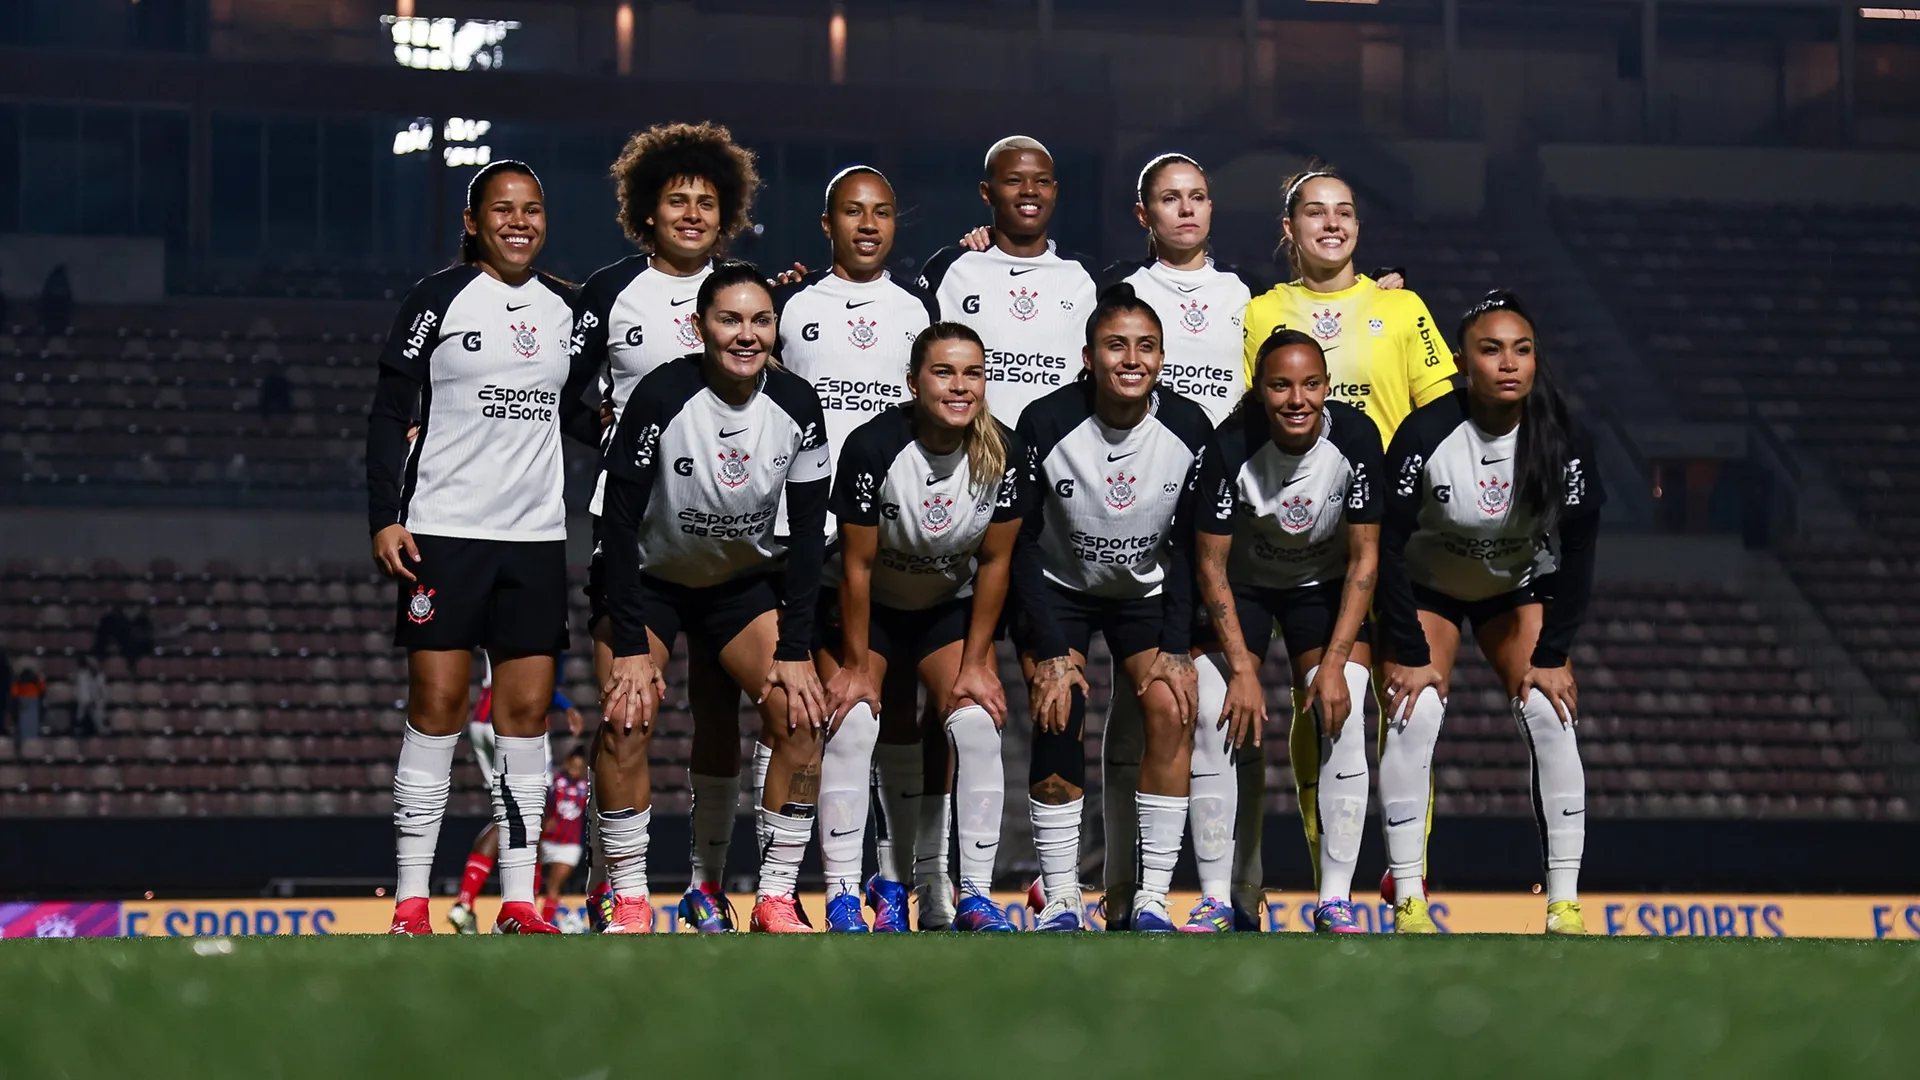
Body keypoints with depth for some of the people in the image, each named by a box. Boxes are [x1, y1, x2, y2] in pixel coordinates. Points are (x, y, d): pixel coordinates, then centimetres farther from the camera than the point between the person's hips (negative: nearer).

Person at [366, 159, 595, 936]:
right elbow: (389, 414, -3)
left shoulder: (565, 310, 11)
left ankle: (518, 901, 6)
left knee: (527, 710, 2)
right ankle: (411, 904, -2)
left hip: (536, 538, 4)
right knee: (436, 704, -6)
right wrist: (384, 518, -11)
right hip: (443, 530, -4)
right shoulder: (438, 300, -2)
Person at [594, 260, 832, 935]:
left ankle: (777, 900, -3)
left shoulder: (797, 406, -16)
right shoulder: (662, 397, -25)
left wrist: (795, 649, -13)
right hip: (651, 577, -3)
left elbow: (808, 531, -8)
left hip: (746, 580, 3)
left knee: (802, 715, -14)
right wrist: (630, 646, -23)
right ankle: (630, 904, -8)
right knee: (625, 719, -21)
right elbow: (619, 519, -21)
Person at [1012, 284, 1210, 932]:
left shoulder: (1188, 429, -15)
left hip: (1147, 591, 2)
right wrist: (1050, 653, -20)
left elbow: (1189, 548, -5)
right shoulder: (1046, 423, -22)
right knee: (1058, 720, -19)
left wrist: (1176, 648, -12)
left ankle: (1152, 902, -12)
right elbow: (1023, 544, -15)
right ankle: (1060, 903, -8)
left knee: (1173, 709, -18)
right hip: (1058, 591, -2)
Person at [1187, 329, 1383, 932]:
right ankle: (1216, 901, -8)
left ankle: (1335, 901, -10)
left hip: (1325, 586, 1)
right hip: (1242, 584, 0)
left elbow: (1364, 558, -16)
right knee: (1214, 717, -16)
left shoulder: (1355, 439, -24)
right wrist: (1242, 670, -21)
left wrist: (1334, 663, -21)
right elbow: (1211, 564, -17)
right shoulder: (1231, 447, -27)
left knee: (1344, 716, -17)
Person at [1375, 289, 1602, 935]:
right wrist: (1411, 653, -20)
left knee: (1551, 715, -14)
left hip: (1520, 588, 2)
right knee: (1414, 713, -19)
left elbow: (1577, 555, -12)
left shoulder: (1564, 443, -22)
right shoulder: (1426, 435, -28)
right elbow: (1389, 545, -20)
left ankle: (1564, 905, -9)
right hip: (1428, 587, -2)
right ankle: (1408, 902, -13)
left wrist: (1552, 655, -14)